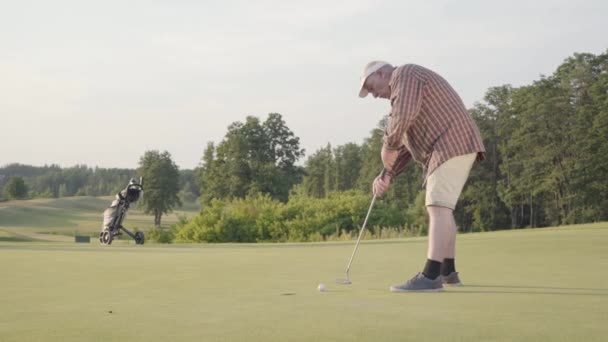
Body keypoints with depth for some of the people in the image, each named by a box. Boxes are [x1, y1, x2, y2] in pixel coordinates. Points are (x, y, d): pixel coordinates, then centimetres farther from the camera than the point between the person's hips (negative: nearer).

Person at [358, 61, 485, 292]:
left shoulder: (404, 75, -2)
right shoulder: (405, 92, 28)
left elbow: (403, 116, -21)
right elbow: (405, 145, 23)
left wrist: (388, 146, -5)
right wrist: (387, 175, 11)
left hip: (452, 145, -11)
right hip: (452, 148, 11)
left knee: (438, 207, -17)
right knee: (441, 208, 17)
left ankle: (430, 277, -24)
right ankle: (448, 271, 26)